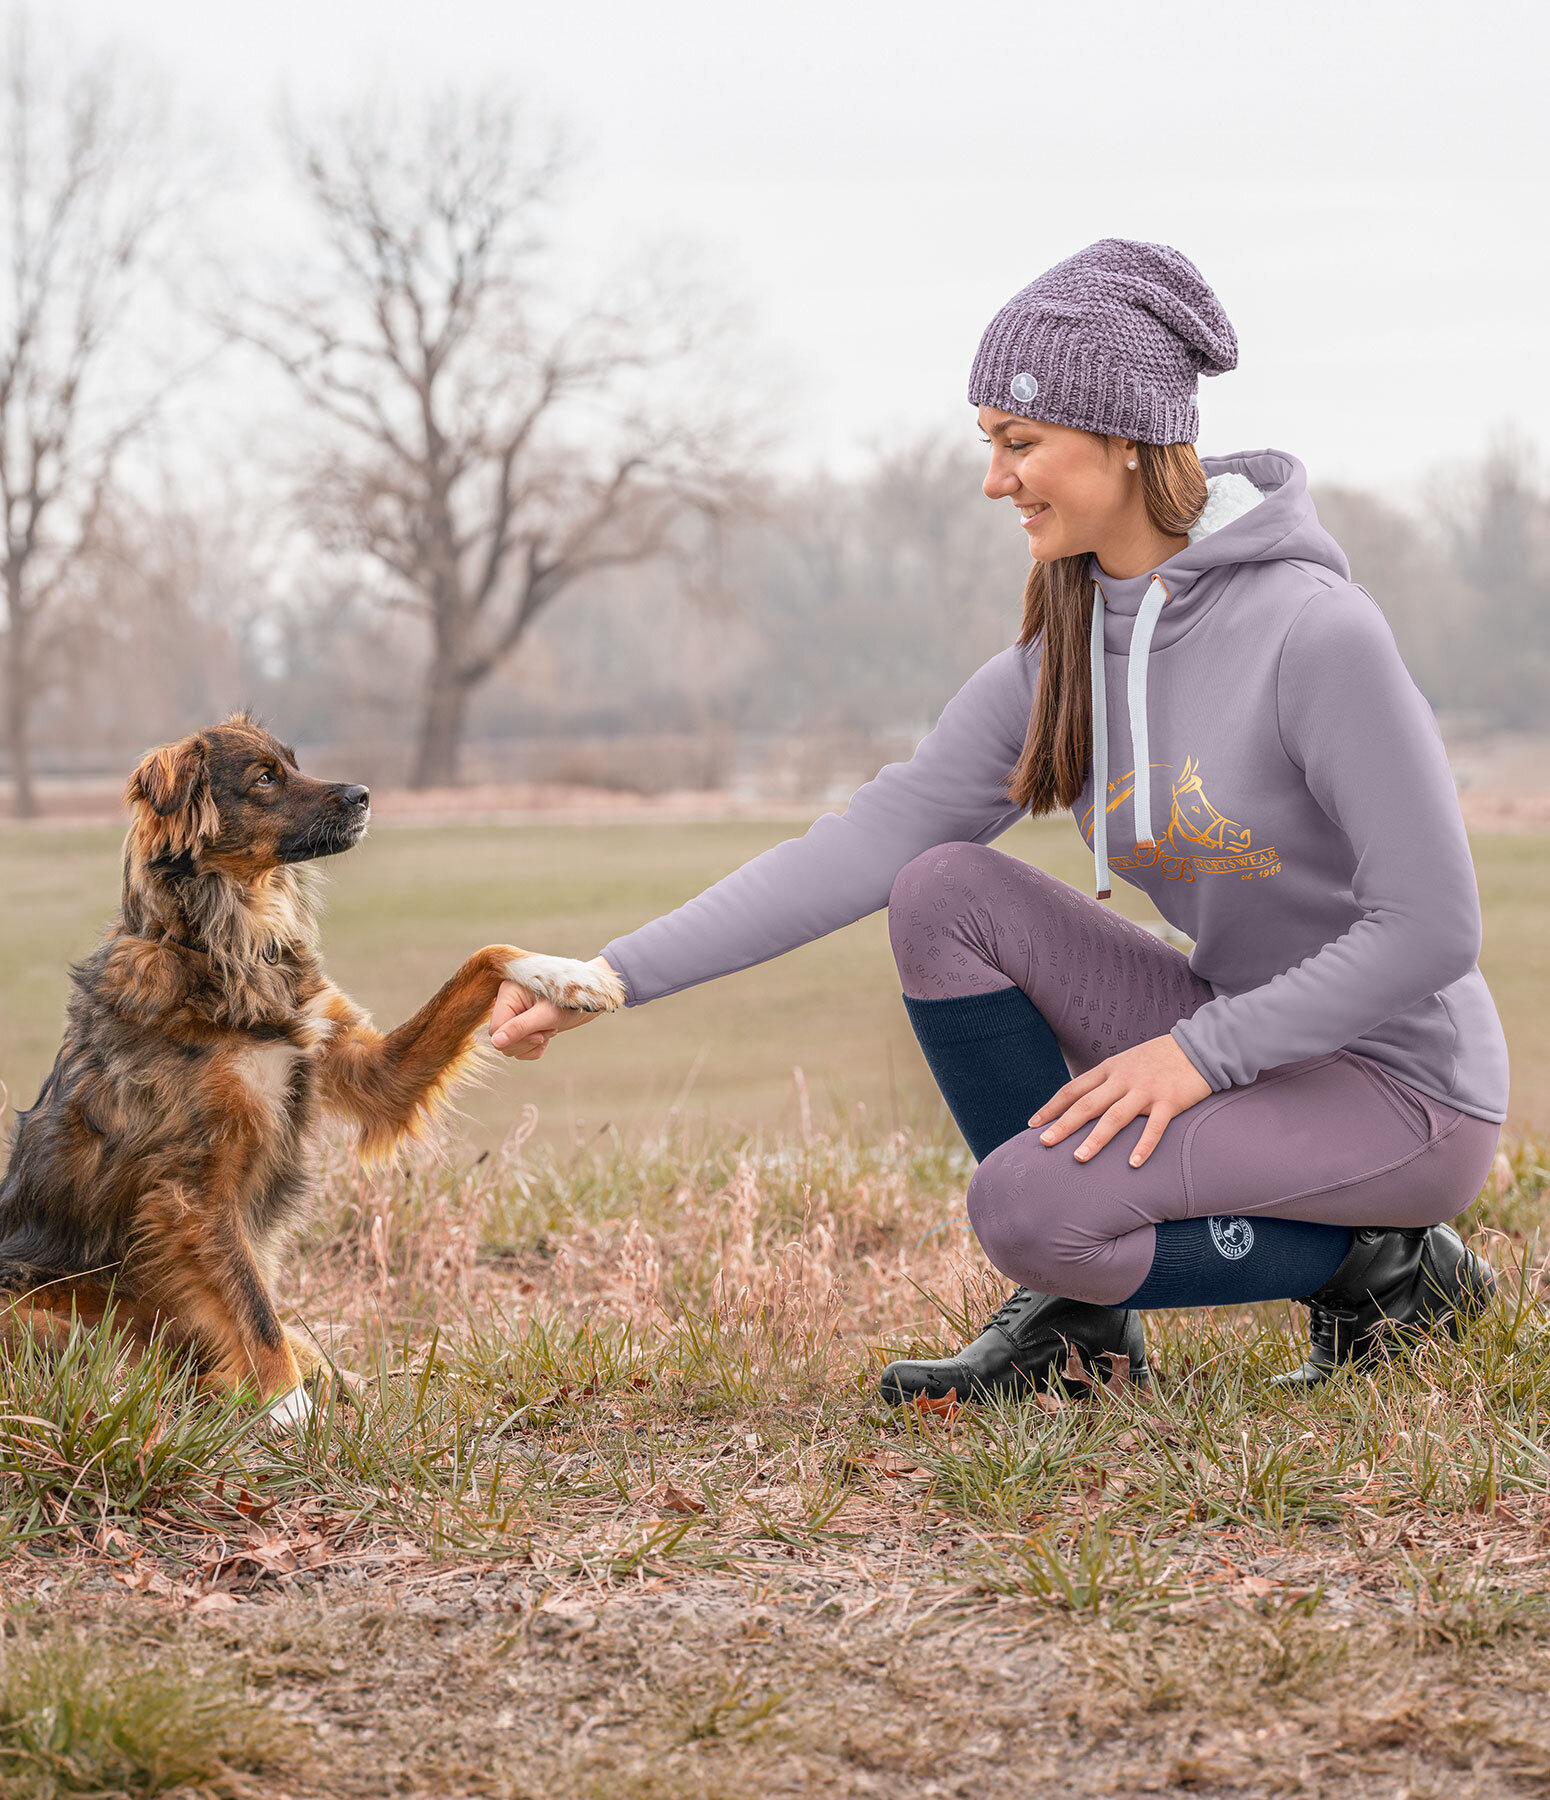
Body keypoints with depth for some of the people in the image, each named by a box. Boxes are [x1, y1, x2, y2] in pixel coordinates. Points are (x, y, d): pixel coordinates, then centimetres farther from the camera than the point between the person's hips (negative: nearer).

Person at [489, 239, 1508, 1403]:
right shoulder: (1060, 658, 0)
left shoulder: (1313, 629, -22)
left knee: (1028, 1205, -25)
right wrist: (612, 978, -14)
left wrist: (1203, 1050, -22)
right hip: (1245, 1037, 7)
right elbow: (865, 847, -6)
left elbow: (1432, 926, -22)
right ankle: (1075, 1321, 0)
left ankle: (1384, 1268, -2)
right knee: (945, 892, -9)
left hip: (1407, 1089, -7)